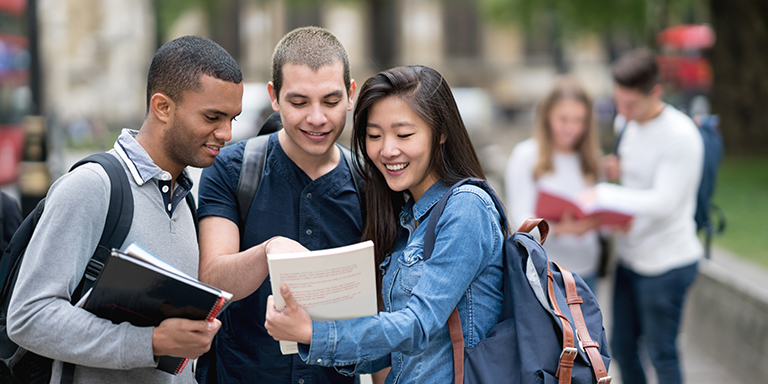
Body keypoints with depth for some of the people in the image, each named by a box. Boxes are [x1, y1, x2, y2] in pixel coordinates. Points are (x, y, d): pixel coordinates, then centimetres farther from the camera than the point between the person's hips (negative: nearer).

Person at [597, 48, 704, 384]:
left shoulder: (680, 135, -21)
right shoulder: (628, 123, 4)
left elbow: (663, 202, -26)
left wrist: (601, 193, -25)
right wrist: (619, 171, -2)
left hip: (666, 263, -8)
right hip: (630, 256, 8)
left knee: (661, 355, 3)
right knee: (622, 349, 15)